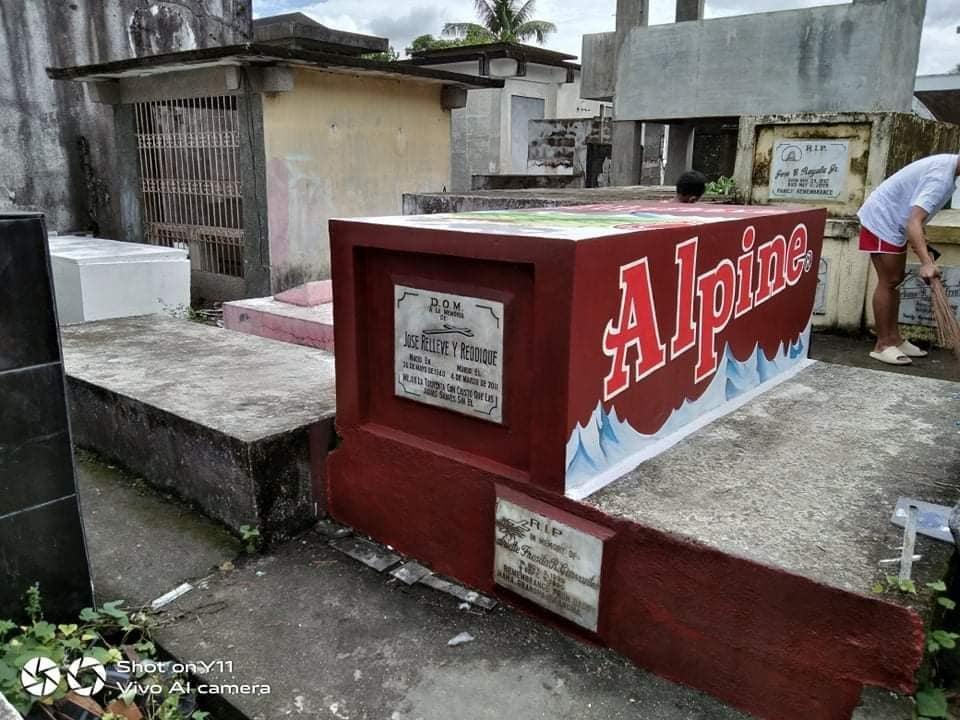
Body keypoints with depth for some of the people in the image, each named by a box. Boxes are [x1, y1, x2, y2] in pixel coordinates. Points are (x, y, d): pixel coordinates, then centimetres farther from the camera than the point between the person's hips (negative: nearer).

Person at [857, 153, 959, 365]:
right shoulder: (941, 178, -26)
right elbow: (913, 222, -37)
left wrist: (921, 241, 19)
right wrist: (926, 262, -46)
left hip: (894, 222, 10)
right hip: (881, 221, -10)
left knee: (896, 280, 12)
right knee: (888, 282, -8)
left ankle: (894, 338, 19)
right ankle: (882, 345, -2)